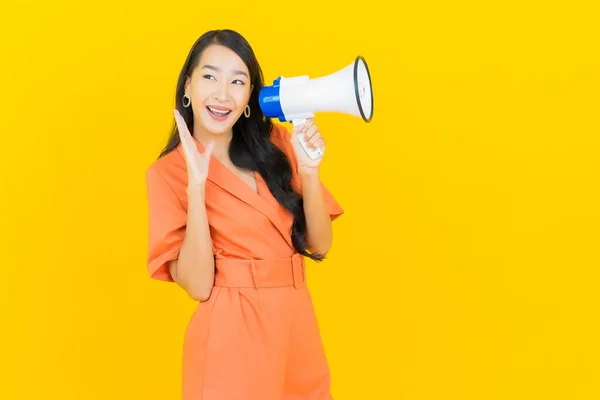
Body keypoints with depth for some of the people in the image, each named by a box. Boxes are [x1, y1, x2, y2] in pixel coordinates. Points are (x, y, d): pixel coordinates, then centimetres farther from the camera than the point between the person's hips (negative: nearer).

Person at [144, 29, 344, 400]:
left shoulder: (275, 144, 4)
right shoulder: (168, 172, -7)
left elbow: (319, 244, 0)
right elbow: (198, 285, -16)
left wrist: (308, 169, -14)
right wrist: (196, 184, -23)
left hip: (297, 327, 4)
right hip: (230, 338, -4)